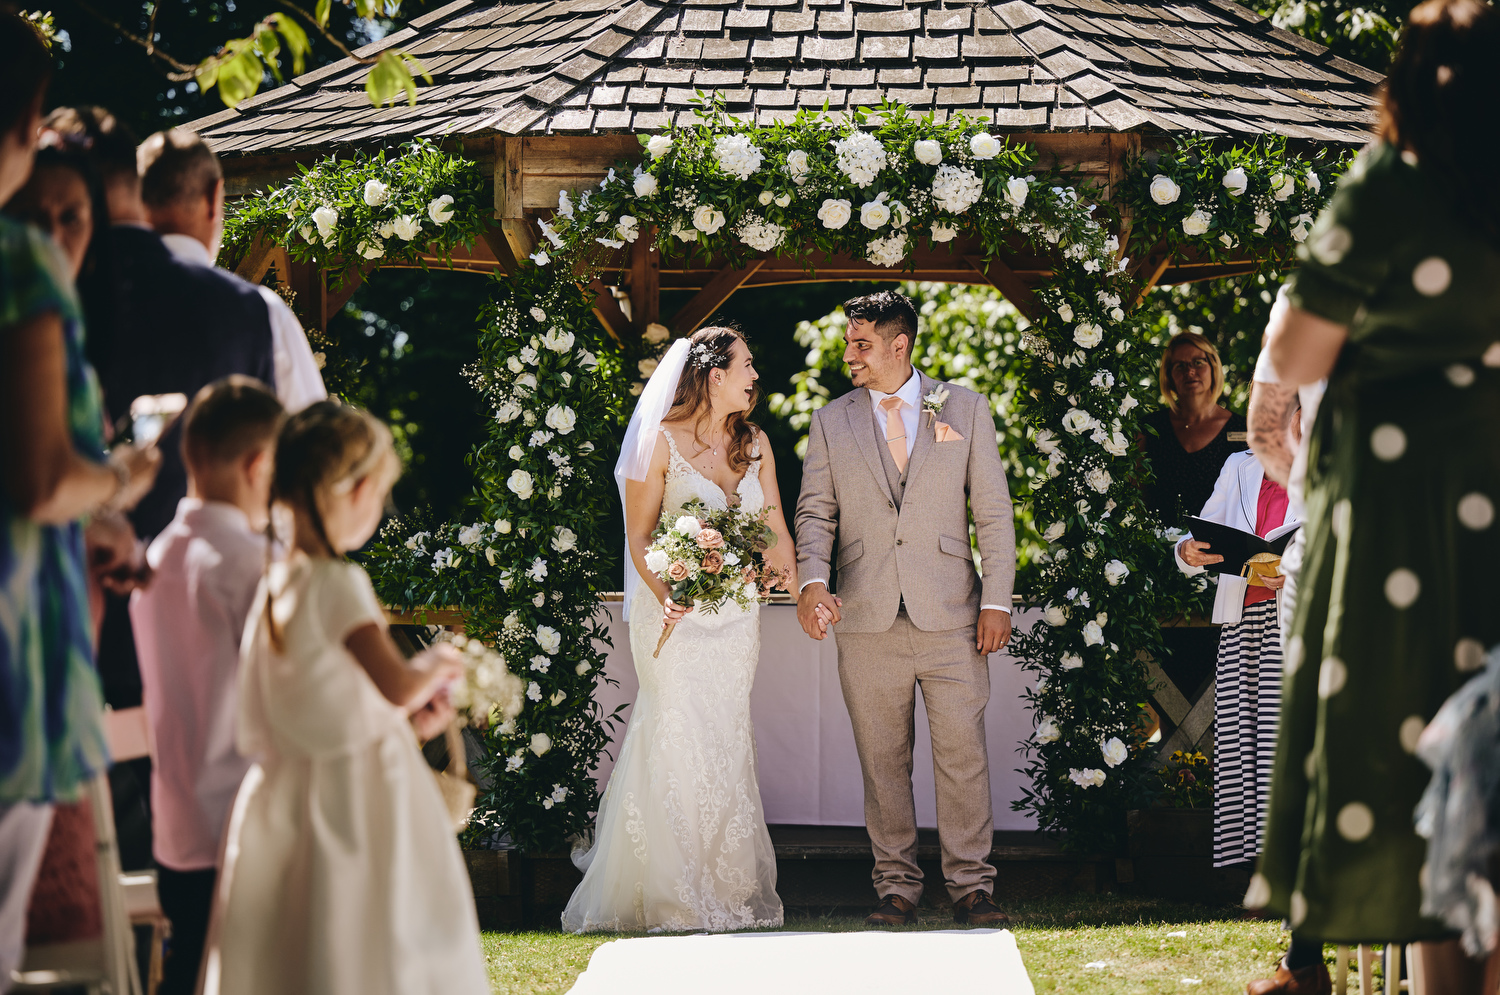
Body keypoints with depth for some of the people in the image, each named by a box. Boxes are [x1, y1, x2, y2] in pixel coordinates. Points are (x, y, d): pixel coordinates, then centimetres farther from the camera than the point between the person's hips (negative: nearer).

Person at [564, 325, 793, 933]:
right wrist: (664, 596, -18)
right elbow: (638, 535, -4)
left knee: (727, 742, 5)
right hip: (677, 611, -5)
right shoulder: (664, 442, -6)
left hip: (736, 613, 5)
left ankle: (730, 891, 10)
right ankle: (673, 898, 1)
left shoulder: (755, 445, 10)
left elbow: (774, 526, 10)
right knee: (680, 742, -6)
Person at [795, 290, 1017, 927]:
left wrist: (997, 600, -1)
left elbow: (993, 511, 6)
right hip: (868, 621, 1)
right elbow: (816, 513, 6)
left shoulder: (965, 409, 6)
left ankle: (970, 886, 5)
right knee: (882, 761, 5)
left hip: (950, 616, -1)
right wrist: (813, 581, -13)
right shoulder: (830, 423, 9)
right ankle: (897, 888, 12)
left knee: (963, 753, -3)